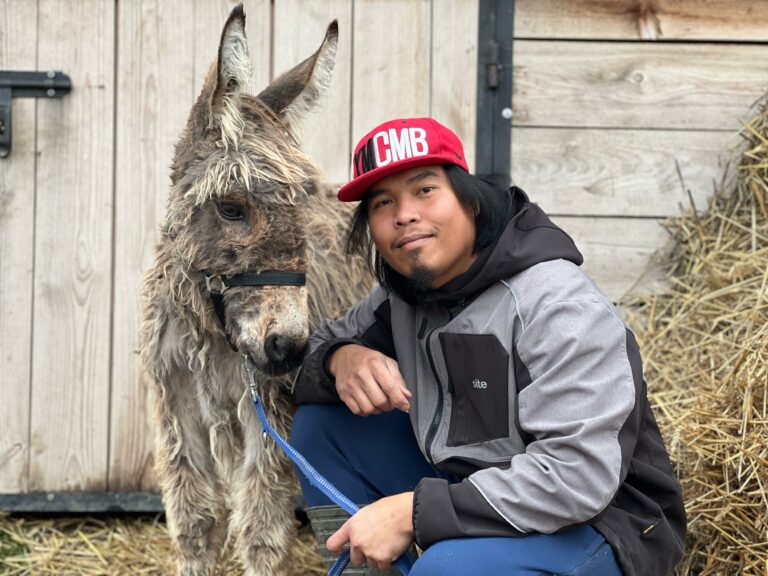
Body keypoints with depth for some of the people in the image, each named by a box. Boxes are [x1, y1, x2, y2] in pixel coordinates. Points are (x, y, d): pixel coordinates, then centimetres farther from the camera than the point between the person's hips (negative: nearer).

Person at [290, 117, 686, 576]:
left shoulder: (558, 305, -23)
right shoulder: (404, 296, 0)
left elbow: (579, 477, -32)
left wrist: (413, 512, -32)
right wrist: (340, 358, -15)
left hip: (598, 523, -7)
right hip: (476, 495, 7)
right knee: (322, 420, 2)